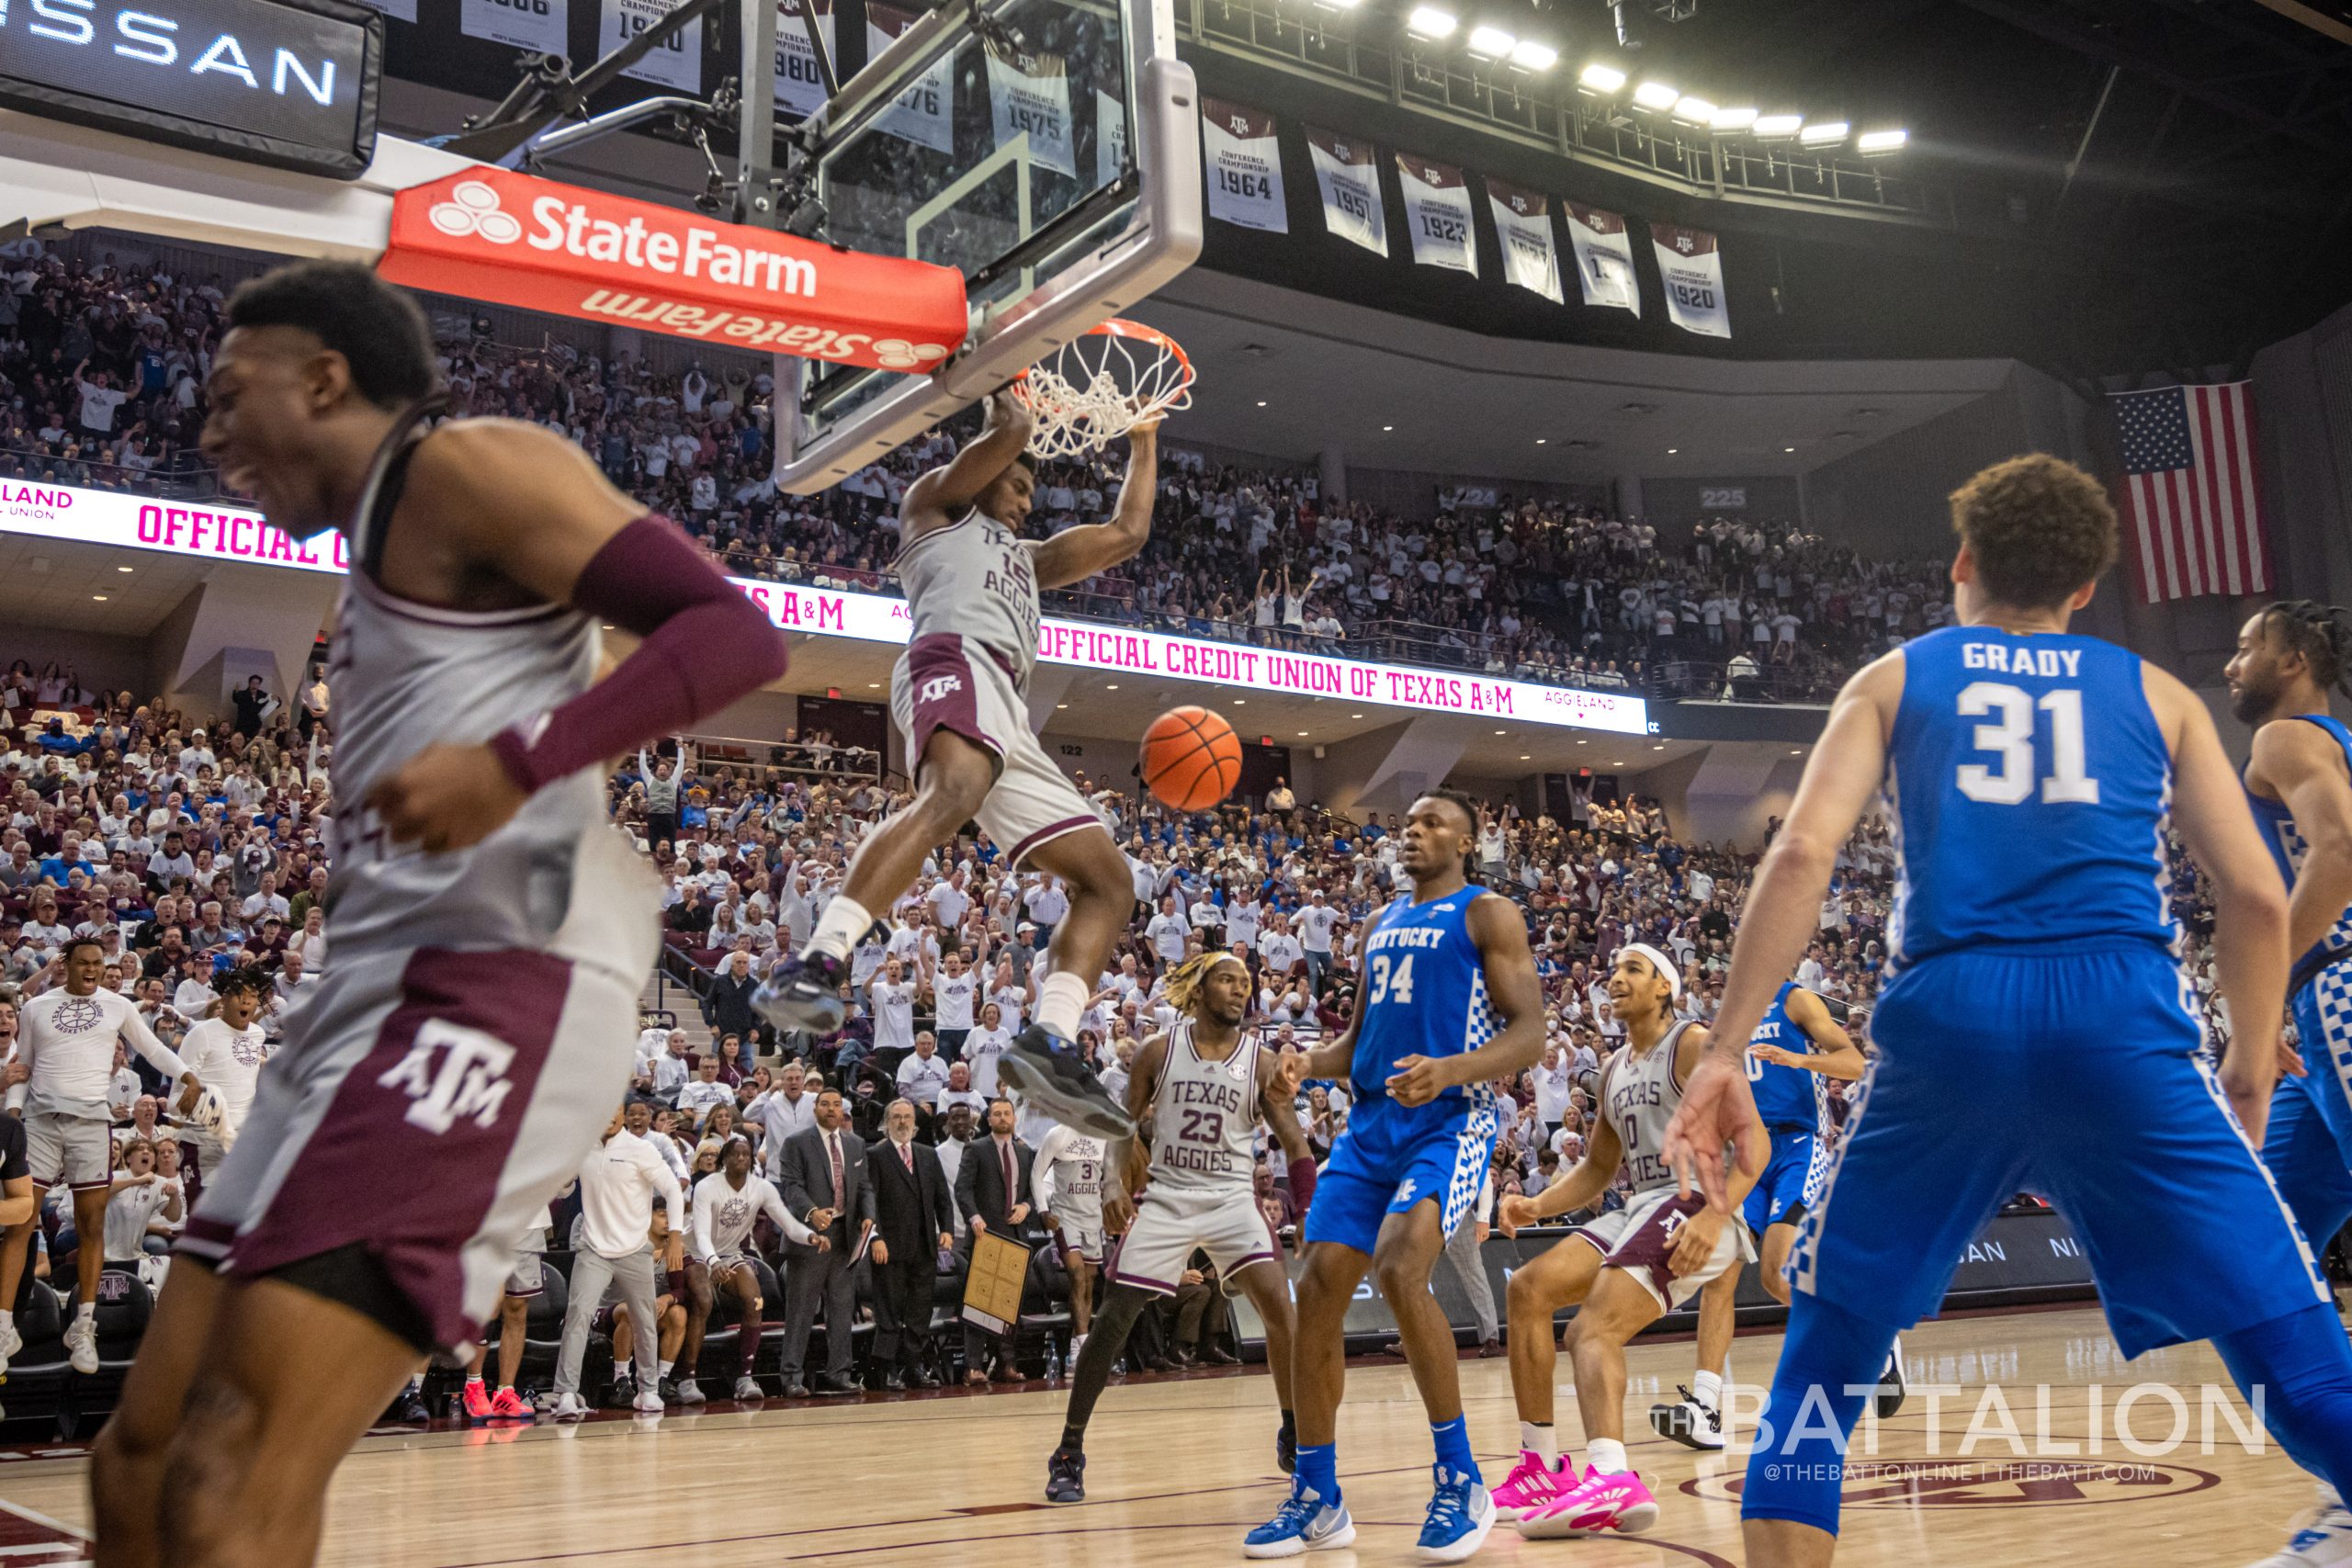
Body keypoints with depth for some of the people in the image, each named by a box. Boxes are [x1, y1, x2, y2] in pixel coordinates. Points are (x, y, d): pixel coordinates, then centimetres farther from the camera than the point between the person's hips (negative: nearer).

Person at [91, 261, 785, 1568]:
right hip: (384, 996, 11)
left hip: (493, 985, -10)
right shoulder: (387, 553, 28)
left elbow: (736, 631, -14)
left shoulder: (464, 466, -1)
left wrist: (515, 762, -26)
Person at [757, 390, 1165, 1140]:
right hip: (955, 660, -8)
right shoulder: (935, 502, 26)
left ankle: (1049, 1043, -15)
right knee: (952, 796, -40)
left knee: (1109, 882, -3)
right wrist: (1006, 395, 33)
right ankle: (814, 965, -52)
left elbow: (1126, 532, 45)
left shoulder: (1027, 558, 44)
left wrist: (1144, 439, 52)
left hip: (1011, 719, 8)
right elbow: (1008, 433, 12)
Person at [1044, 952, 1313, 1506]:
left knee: (1279, 1306, -16)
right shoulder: (1158, 1051, -1)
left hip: (1231, 1199, 0)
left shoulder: (1263, 1061, -2)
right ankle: (1068, 1454, 7)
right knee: (1112, 1320, -5)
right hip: (1164, 1197, 0)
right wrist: (1116, 1184, -14)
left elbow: (1294, 1143, -3)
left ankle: (1294, 1437, 5)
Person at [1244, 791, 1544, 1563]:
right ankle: (1316, 1497, 11)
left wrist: (1450, 1070, -28)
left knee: (1401, 1271, -28)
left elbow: (1529, 1033, -10)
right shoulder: (1381, 923, 20)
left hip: (1450, 1122, -7)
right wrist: (1312, 1062, 2)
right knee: (1318, 1290, -2)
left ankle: (1460, 1479, -11)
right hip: (1371, 1121, 7)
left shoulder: (1488, 915, -1)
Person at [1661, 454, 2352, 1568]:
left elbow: (1802, 852, 1)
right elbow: (2256, 898, 12)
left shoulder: (1895, 679, 17)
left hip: (1947, 1020, 0)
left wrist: (1724, 1053, -1)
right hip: (2125, 1018, 0)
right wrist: (2251, 1069, 25)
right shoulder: (2156, 694, 20)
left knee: (1824, 1354, 14)